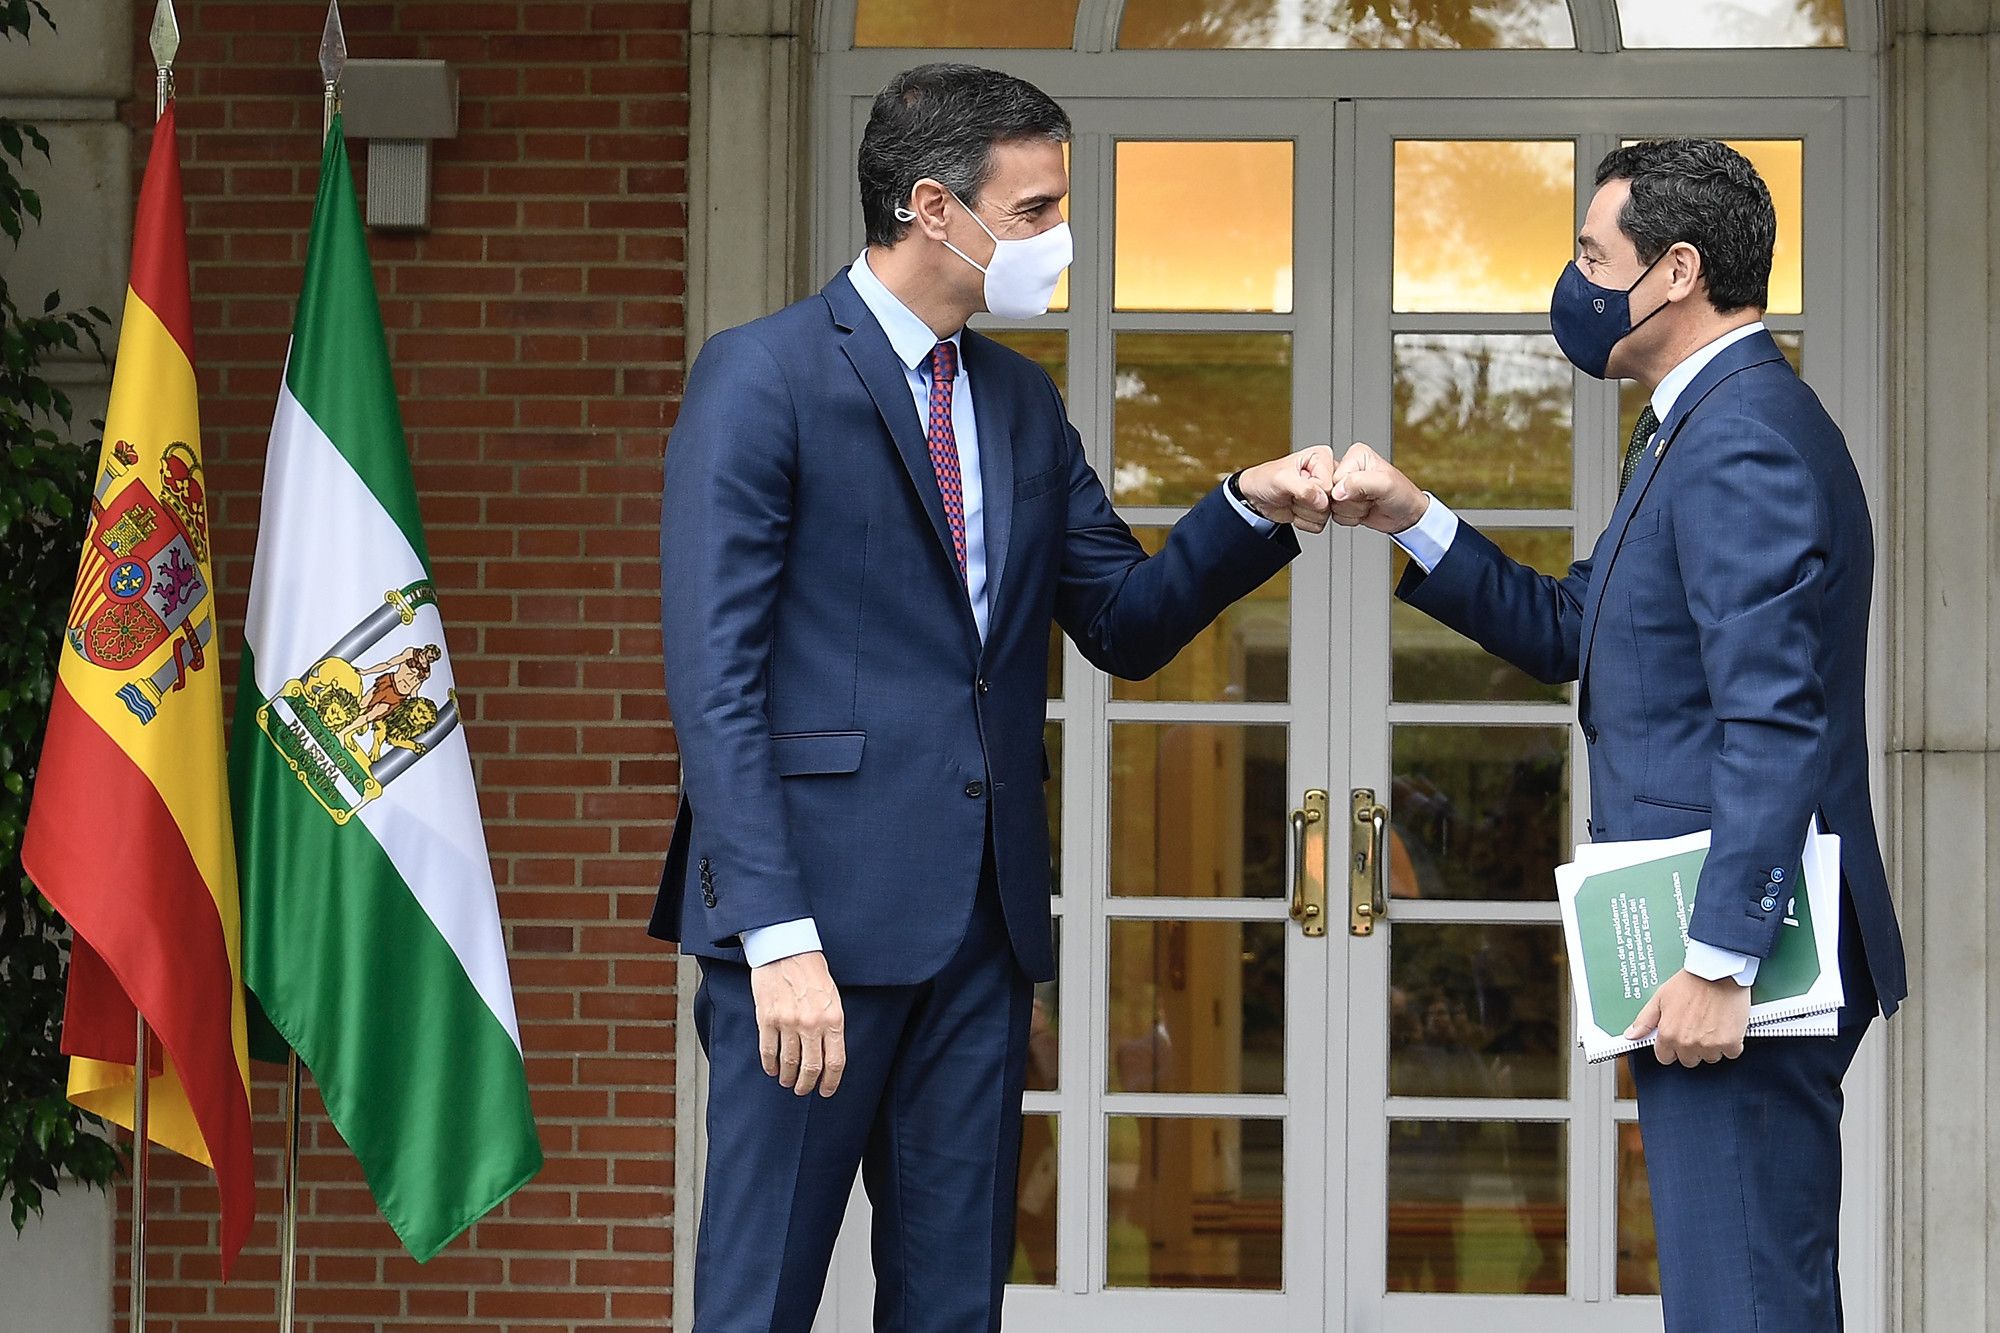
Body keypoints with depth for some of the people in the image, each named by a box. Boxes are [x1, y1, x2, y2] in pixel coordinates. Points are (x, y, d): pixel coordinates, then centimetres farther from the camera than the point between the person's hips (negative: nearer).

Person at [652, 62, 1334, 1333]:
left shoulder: (1023, 400, 16)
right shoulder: (762, 377, -6)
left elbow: (1126, 622, 18)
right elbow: (715, 678, -12)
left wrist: (1249, 511, -1)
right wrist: (778, 936, -20)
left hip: (984, 918, 7)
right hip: (821, 907, -7)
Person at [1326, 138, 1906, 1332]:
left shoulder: (1749, 440, -17)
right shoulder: (1704, 428, 17)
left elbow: (1777, 726, -23)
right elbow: (1569, 632, 21)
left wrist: (1719, 965, -24)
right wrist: (1412, 521, 11)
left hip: (1742, 963, -11)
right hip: (1715, 942, 11)